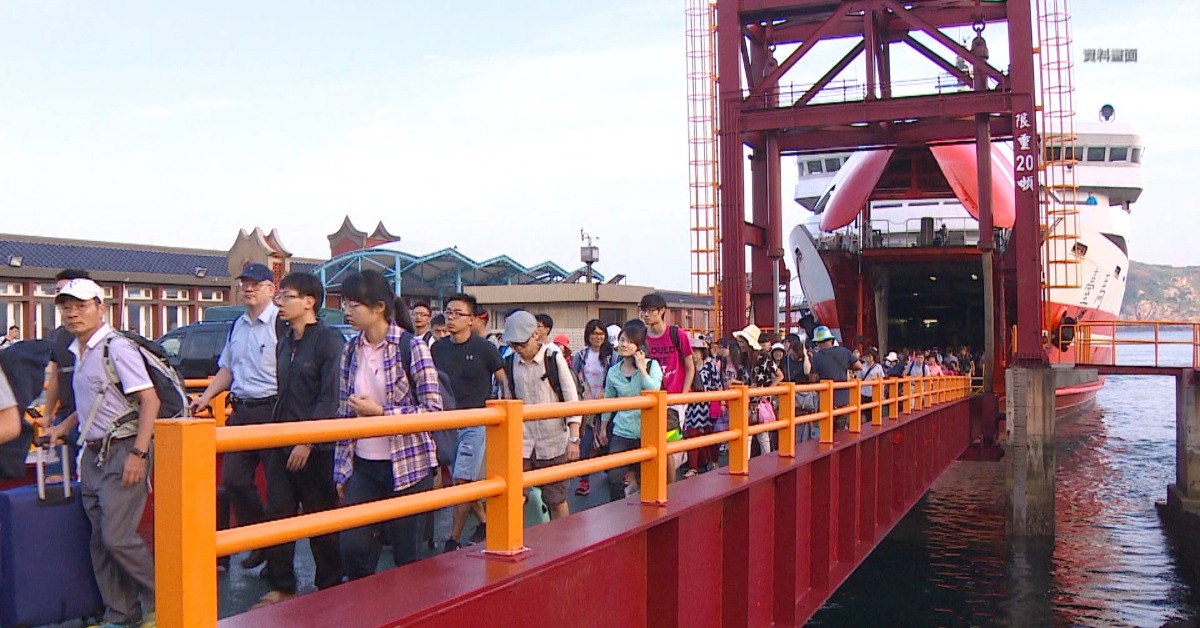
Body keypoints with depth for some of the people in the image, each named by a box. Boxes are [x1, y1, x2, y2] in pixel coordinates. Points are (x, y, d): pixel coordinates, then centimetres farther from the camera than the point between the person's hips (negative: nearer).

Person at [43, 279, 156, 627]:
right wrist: (63, 428, 15)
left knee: (117, 537, -11)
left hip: (122, 451, -8)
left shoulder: (117, 347, -12)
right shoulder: (77, 351, 14)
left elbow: (149, 400, -18)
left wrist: (138, 453, -23)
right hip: (93, 454, 8)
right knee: (100, 541, 10)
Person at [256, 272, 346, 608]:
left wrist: (307, 441, -20)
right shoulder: (284, 344, 13)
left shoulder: (329, 340, -11)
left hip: (316, 446, -7)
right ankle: (282, 587, 17)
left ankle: (329, 589, 17)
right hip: (281, 443, 7)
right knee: (278, 514, 7)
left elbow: (330, 398, -17)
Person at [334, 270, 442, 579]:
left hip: (407, 466, -4)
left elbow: (433, 410, -11)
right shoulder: (351, 351, 7)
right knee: (352, 548, -2)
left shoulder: (412, 347, -9)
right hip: (363, 466, 5)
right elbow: (344, 414, 11)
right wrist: (341, 470, 11)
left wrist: (380, 411, -17)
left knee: (407, 554, 4)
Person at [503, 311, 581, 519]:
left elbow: (572, 401, -5)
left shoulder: (554, 359, -4)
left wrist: (574, 439, -11)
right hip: (522, 443, 2)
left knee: (556, 500, 5)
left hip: (554, 442, -2)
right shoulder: (510, 363, 4)